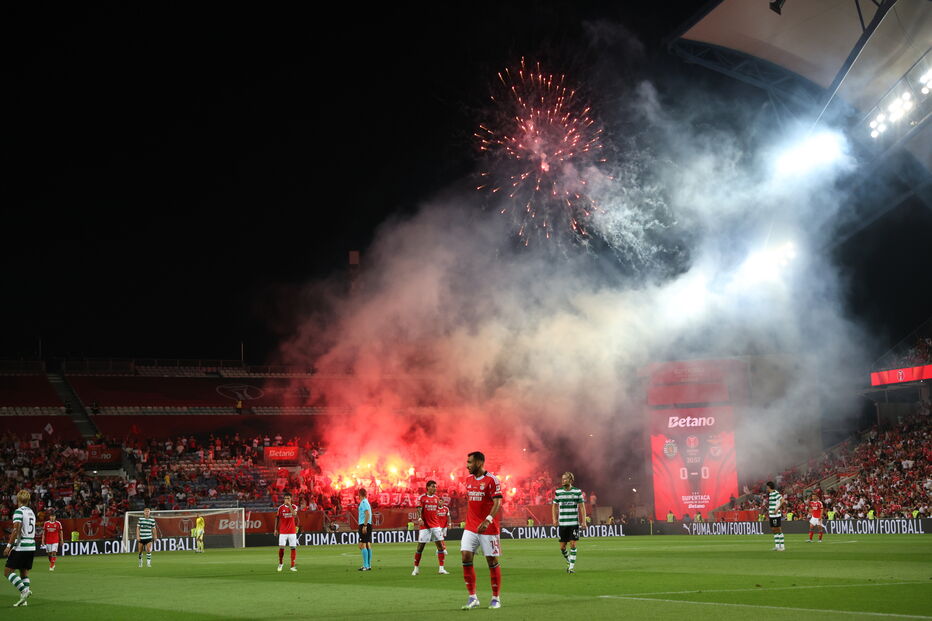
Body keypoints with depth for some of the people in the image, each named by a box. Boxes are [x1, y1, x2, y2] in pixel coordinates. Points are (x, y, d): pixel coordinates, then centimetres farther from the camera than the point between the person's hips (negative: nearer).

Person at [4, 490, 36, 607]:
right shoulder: (31, 512, 15)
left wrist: (9, 546, -17)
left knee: (7, 572, -2)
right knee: (24, 572, 11)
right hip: (31, 547, 8)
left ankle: (24, 590, -16)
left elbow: (16, 530, -18)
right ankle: (23, 600, 6)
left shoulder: (19, 511, -9)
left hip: (20, 547, -8)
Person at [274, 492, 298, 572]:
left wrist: (289, 505, -20)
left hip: (292, 531, 1)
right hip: (282, 531, -1)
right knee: (281, 548, -3)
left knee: (293, 548, -2)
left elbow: (294, 515, -18)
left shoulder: (294, 507, 1)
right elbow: (277, 518, 7)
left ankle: (292, 566, 5)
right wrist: (276, 529, 4)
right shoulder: (280, 507, 0)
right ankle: (280, 563, 20)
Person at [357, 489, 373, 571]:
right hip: (369, 525, 10)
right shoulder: (366, 502, 17)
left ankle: (365, 566, -15)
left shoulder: (363, 502, -11)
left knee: (363, 545, -10)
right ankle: (369, 565, 12)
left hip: (364, 525, -10)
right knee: (368, 545, 9)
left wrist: (364, 526, -22)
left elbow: (367, 514, -20)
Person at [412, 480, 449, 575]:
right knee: (420, 547, -2)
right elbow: (419, 510, -12)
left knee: (440, 545, -4)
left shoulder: (437, 498, 11)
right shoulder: (422, 497, -2)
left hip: (435, 525, 4)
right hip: (425, 525, -4)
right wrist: (419, 518, -28)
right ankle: (416, 568, 11)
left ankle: (441, 568, 0)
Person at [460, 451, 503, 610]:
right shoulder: (468, 479, 11)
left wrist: (487, 521, -29)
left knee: (492, 561, 1)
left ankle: (496, 598, 13)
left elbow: (497, 503, -16)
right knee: (466, 557, -7)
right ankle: (472, 598, -1)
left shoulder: (492, 480, -10)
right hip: (470, 527, 6)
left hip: (488, 527, -6)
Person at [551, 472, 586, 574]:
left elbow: (582, 507, 3)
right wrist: (555, 519, 3)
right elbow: (555, 506, 14)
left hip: (574, 523, -2)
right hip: (562, 523, 2)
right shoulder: (558, 492, 5)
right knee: (562, 547, 4)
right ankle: (569, 562, 29)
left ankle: (572, 566, 0)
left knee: (573, 544, -8)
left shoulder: (577, 491, 1)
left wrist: (584, 521, -3)